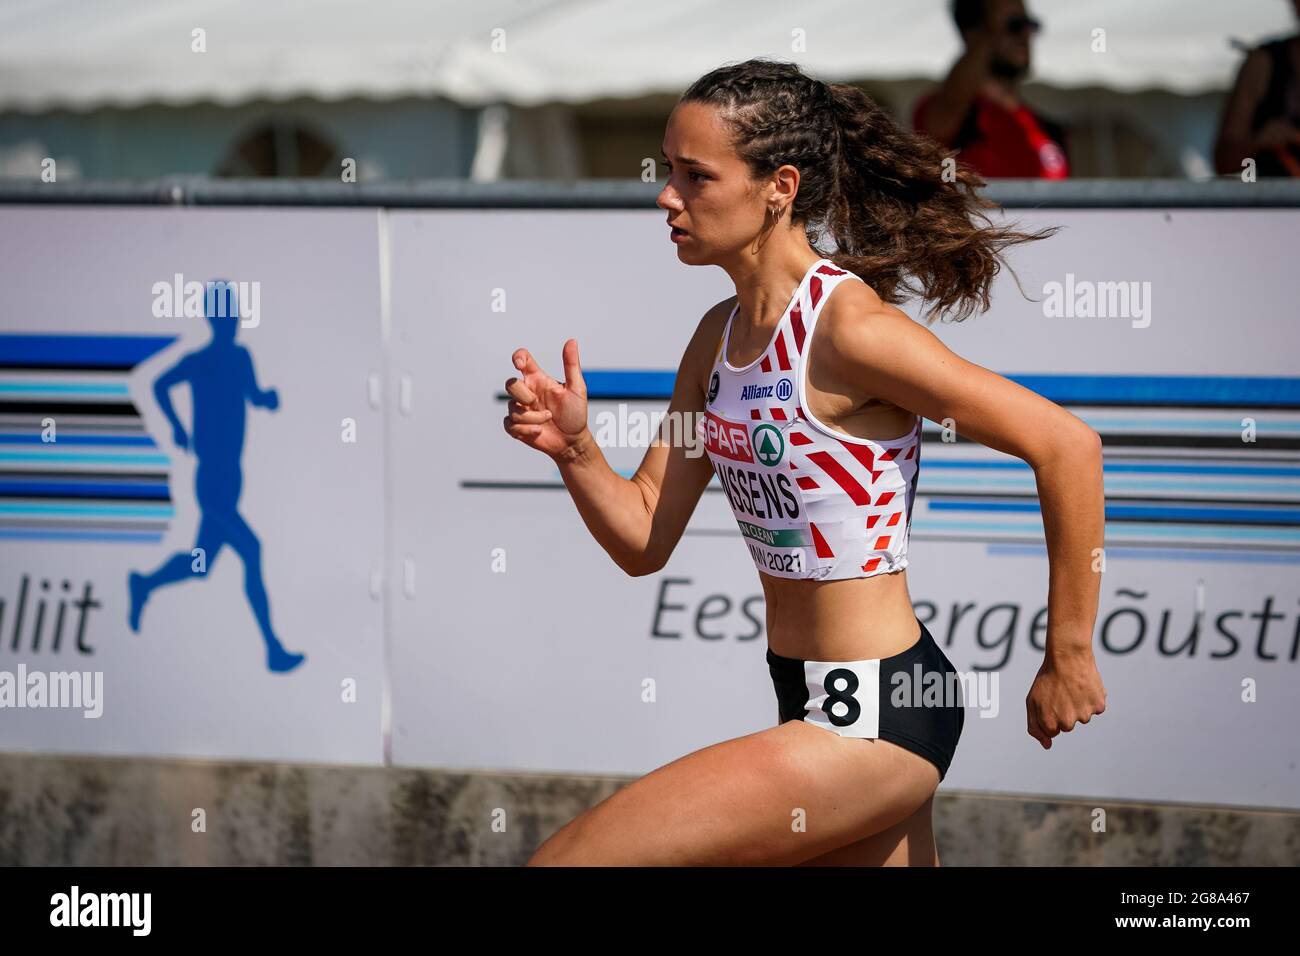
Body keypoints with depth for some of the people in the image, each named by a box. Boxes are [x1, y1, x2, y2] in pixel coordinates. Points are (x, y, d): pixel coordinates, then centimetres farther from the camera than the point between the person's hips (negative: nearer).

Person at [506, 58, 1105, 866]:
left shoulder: (848, 329, -19)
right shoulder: (720, 336, 8)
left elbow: (1067, 444, -20)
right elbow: (643, 541, 10)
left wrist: (1069, 658, -15)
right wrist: (574, 449, -10)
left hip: (874, 719, -9)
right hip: (813, 703, 9)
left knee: (564, 860, -12)